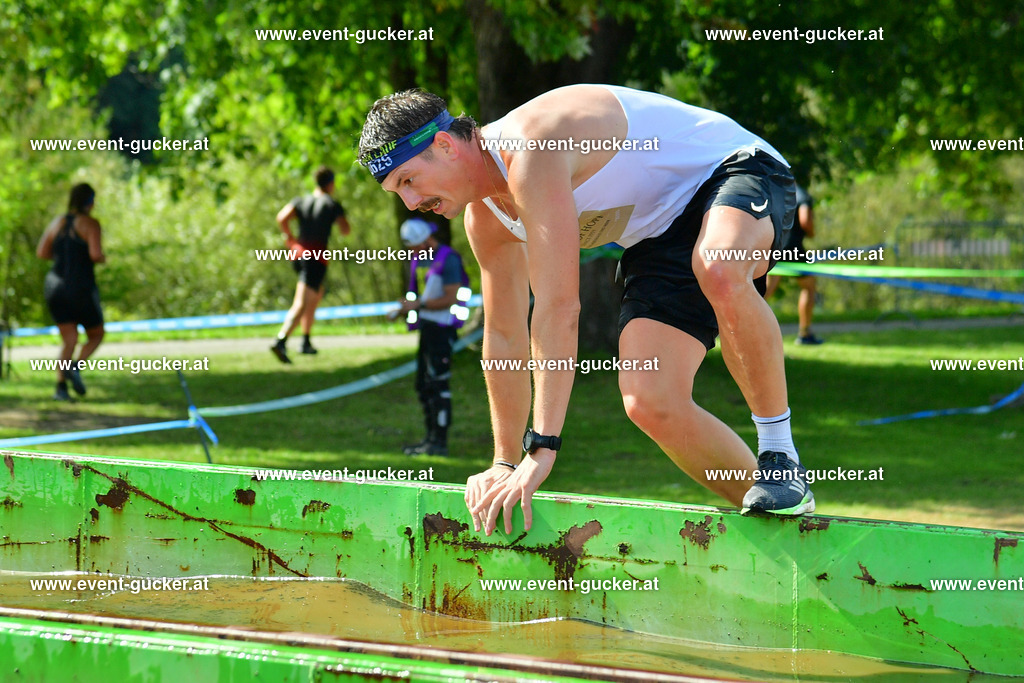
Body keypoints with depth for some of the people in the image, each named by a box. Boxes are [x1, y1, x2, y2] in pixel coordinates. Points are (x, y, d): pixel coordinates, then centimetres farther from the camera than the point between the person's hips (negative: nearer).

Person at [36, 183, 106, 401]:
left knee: (69, 340, 9)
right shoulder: (90, 224, -8)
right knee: (96, 335, 13)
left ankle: (61, 385, -8)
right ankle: (76, 366, -14)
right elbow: (95, 254, -20)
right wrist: (102, 258, 2)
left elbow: (42, 252, 8)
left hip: (55, 286, 5)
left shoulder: (58, 222, 9)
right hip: (81, 288, -5)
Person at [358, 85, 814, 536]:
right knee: (651, 404, -13)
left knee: (719, 272, -44)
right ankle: (765, 512, 8)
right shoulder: (484, 218, -1)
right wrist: (504, 463, 13)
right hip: (663, 237, 9)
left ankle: (782, 459, -28)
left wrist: (541, 449, -36)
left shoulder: (529, 150, -31)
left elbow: (559, 306, -36)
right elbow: (504, 334, 12)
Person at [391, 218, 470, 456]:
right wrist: (406, 308, 5)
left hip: (441, 329, -10)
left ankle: (440, 441, -9)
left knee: (438, 384, -10)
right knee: (423, 385, 11)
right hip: (426, 327, 10)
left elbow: (450, 298, -18)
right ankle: (431, 438, 18)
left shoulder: (448, 260, -13)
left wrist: (419, 304, -18)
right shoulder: (419, 260, 15)